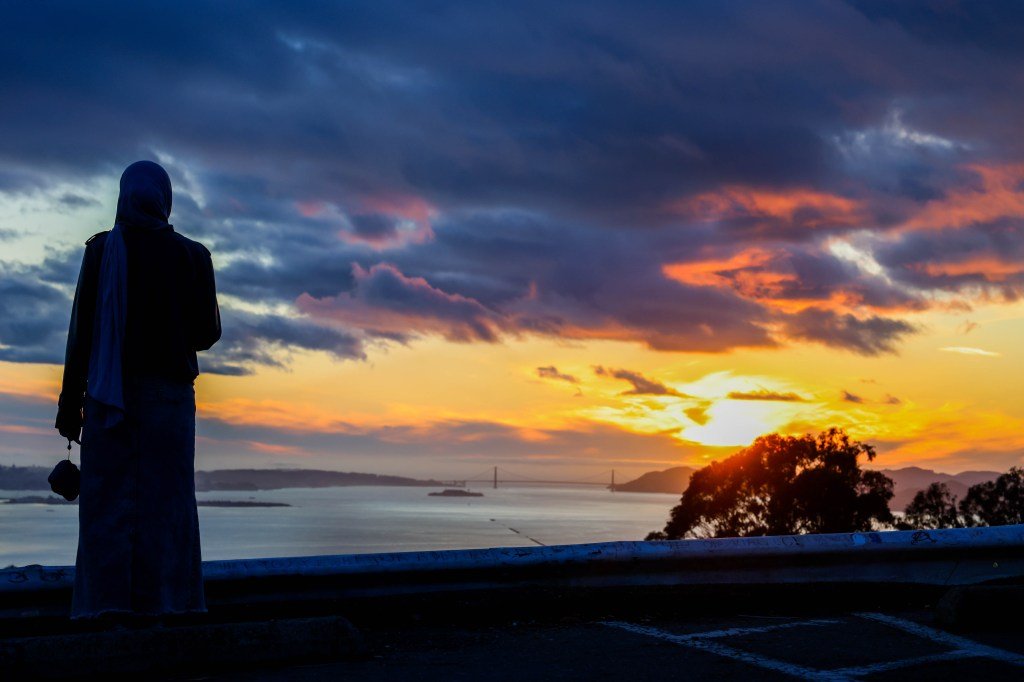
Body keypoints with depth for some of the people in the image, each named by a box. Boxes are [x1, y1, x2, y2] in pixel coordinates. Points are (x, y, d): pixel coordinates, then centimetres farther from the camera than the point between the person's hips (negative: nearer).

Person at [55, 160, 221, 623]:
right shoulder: (192, 256, 5)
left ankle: (110, 607, -6)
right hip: (170, 391, 1)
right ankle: (158, 606, -5)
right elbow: (207, 333, 7)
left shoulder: (101, 250, 2)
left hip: (110, 390, -1)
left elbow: (81, 329, -2)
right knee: (163, 500, 1)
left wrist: (70, 403, 2)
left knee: (108, 500, 0)